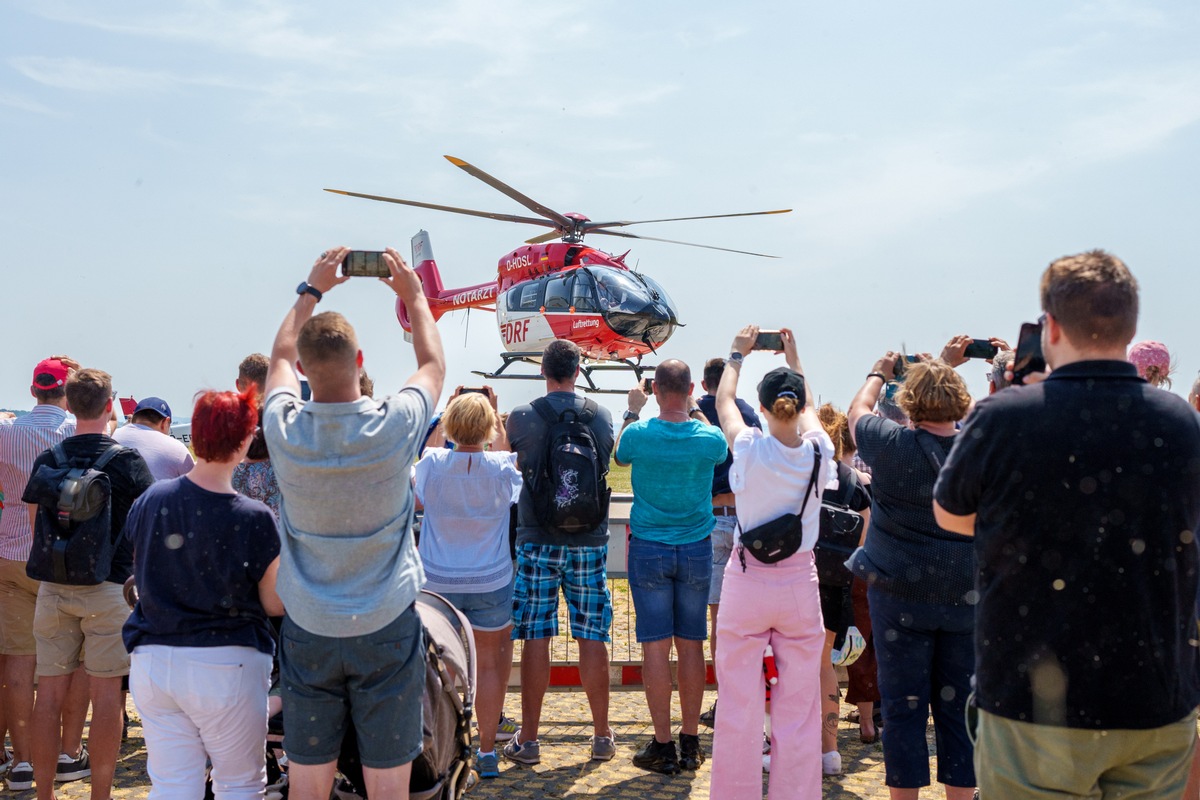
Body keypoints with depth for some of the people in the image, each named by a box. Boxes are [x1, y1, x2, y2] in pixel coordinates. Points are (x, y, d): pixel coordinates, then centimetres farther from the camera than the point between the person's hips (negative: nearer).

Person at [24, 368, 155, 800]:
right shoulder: (127, 459, -7)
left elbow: (34, 524, 15)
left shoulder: (46, 459, 5)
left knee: (50, 695, 8)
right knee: (105, 695, 1)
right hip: (108, 588, -4)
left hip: (53, 586, 4)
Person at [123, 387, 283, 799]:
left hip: (152, 660, 4)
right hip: (227, 667, -4)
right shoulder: (255, 519, -16)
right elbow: (275, 604, -8)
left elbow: (140, 576, 10)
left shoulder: (151, 499, -3)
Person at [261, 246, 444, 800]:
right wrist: (413, 295, 23)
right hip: (386, 629, -2)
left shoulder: (285, 430, -9)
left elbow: (280, 358, 15)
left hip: (307, 630, 2)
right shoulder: (394, 425, -14)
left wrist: (310, 291, 26)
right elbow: (433, 364, 10)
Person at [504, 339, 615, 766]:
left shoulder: (521, 417, -5)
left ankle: (528, 739, 10)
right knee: (592, 638, 7)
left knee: (535, 639, 3)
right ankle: (602, 736, 16)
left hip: (538, 540, -1)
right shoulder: (602, 416, 0)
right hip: (590, 540, 2)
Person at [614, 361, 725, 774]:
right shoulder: (709, 439, -7)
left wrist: (632, 411, 24)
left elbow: (620, 456, 13)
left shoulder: (638, 433, -10)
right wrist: (695, 410, 27)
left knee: (656, 646, 1)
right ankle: (690, 742, 14)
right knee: (691, 644, 8)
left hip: (649, 550, -1)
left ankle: (663, 747, 4)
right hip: (696, 550, 2)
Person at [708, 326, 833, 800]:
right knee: (798, 708, 9)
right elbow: (809, 406, 17)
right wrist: (793, 358, 29)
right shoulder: (818, 452, -7)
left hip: (747, 581, -2)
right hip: (799, 583, 2)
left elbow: (724, 400, 8)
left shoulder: (750, 449, -13)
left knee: (739, 705, 5)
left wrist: (738, 354, 23)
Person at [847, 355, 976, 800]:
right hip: (965, 596, 3)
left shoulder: (893, 445, -12)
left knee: (903, 707, 4)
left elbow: (858, 411, 9)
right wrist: (942, 373, 28)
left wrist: (879, 373, 26)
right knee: (958, 706, 10)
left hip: (901, 595, -3)